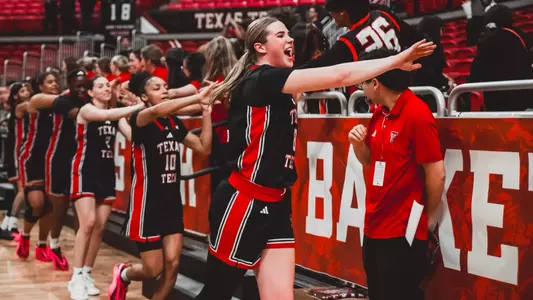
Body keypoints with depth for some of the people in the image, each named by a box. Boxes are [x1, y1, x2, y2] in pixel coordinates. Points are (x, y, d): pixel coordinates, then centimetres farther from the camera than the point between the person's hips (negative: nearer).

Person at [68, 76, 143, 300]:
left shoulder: (115, 114, 10)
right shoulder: (86, 110, -9)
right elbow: (107, 115, -30)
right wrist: (140, 105, -38)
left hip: (106, 172, 6)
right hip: (85, 170, -6)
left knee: (100, 226, 4)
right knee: (88, 223, -16)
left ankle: (87, 275, 14)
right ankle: (76, 278, -10)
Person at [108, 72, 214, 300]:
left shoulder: (174, 122, 8)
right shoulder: (139, 120, -13)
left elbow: (204, 148, 4)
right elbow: (156, 111, -37)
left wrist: (206, 111, -5)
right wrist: (197, 97, -41)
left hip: (172, 201, 6)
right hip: (148, 202, -6)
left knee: (172, 265, -2)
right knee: (153, 269, 1)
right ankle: (123, 275, 35)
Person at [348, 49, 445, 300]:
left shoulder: (417, 114, -17)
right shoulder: (379, 114, 8)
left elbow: (436, 174, -15)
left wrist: (429, 217, -2)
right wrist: (358, 144, -1)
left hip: (402, 231, -9)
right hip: (374, 226, 9)